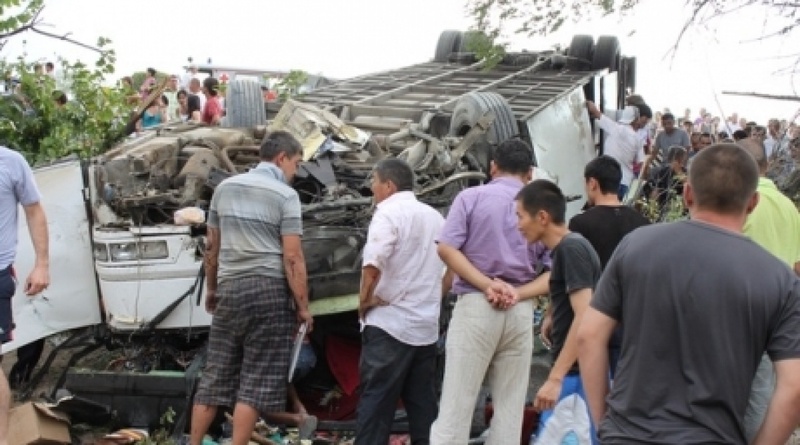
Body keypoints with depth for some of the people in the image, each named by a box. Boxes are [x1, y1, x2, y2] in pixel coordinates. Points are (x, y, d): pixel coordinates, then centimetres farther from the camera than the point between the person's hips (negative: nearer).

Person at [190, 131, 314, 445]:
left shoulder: (225, 188, 11)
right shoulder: (285, 195, -5)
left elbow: (212, 246, 16)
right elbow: (292, 257, -10)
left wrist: (211, 289, 26)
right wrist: (303, 306, -5)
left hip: (229, 288, 5)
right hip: (268, 289, -5)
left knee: (215, 374, 12)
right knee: (257, 379, 0)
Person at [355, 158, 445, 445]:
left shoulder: (389, 214, -10)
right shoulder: (435, 217, 15)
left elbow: (373, 265, -23)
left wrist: (365, 302, -9)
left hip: (388, 323, -7)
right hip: (427, 325, 7)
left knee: (376, 399, -3)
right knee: (423, 401, 11)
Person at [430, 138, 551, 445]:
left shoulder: (471, 197, 2)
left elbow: (446, 248, -9)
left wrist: (486, 284, -11)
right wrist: (518, 294, -8)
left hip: (475, 305, -2)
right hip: (521, 312, 2)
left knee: (457, 402, -1)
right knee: (510, 405, 9)